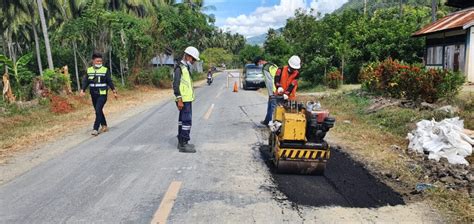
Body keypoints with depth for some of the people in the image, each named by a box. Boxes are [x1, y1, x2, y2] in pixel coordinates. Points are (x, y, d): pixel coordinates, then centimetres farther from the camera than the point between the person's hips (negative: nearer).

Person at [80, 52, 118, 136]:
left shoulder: (105, 70, -1)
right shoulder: (89, 70, 6)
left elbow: (109, 81, 2)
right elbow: (85, 81, 5)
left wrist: (114, 91, -1)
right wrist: (82, 90, -9)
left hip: (102, 94, -4)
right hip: (93, 95, 4)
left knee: (98, 110, -14)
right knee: (98, 111, 13)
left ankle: (95, 129, -13)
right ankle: (104, 126, 29)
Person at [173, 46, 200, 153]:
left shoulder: (185, 68, 16)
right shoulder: (179, 68, -14)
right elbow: (176, 85, -20)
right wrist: (179, 100, -24)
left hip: (187, 99, 10)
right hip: (184, 100, -10)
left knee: (182, 120, 13)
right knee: (187, 121, -10)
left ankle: (181, 142, 21)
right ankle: (183, 145, -6)